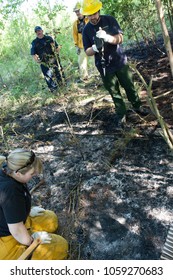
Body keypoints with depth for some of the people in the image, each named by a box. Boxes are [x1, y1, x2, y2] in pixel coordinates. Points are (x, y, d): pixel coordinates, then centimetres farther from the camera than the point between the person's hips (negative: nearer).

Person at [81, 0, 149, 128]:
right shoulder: (86, 30, -3)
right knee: (114, 92, 6)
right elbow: (87, 52, -5)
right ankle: (121, 115, 18)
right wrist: (95, 47, -28)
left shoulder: (110, 20, -5)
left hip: (120, 61, 1)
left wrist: (107, 37, -32)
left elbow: (120, 38, -12)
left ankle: (137, 106, 34)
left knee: (129, 86, 12)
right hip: (105, 67, 0)